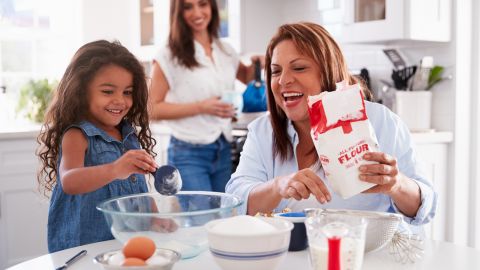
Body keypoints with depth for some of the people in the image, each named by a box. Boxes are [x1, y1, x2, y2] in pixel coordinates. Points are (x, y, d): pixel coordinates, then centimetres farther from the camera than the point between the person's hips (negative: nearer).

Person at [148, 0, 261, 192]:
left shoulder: (226, 51, 9)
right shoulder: (169, 56, -7)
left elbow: (246, 77, 29)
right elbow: (153, 109, -10)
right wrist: (201, 107, -18)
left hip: (223, 151, 5)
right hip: (188, 153, -5)